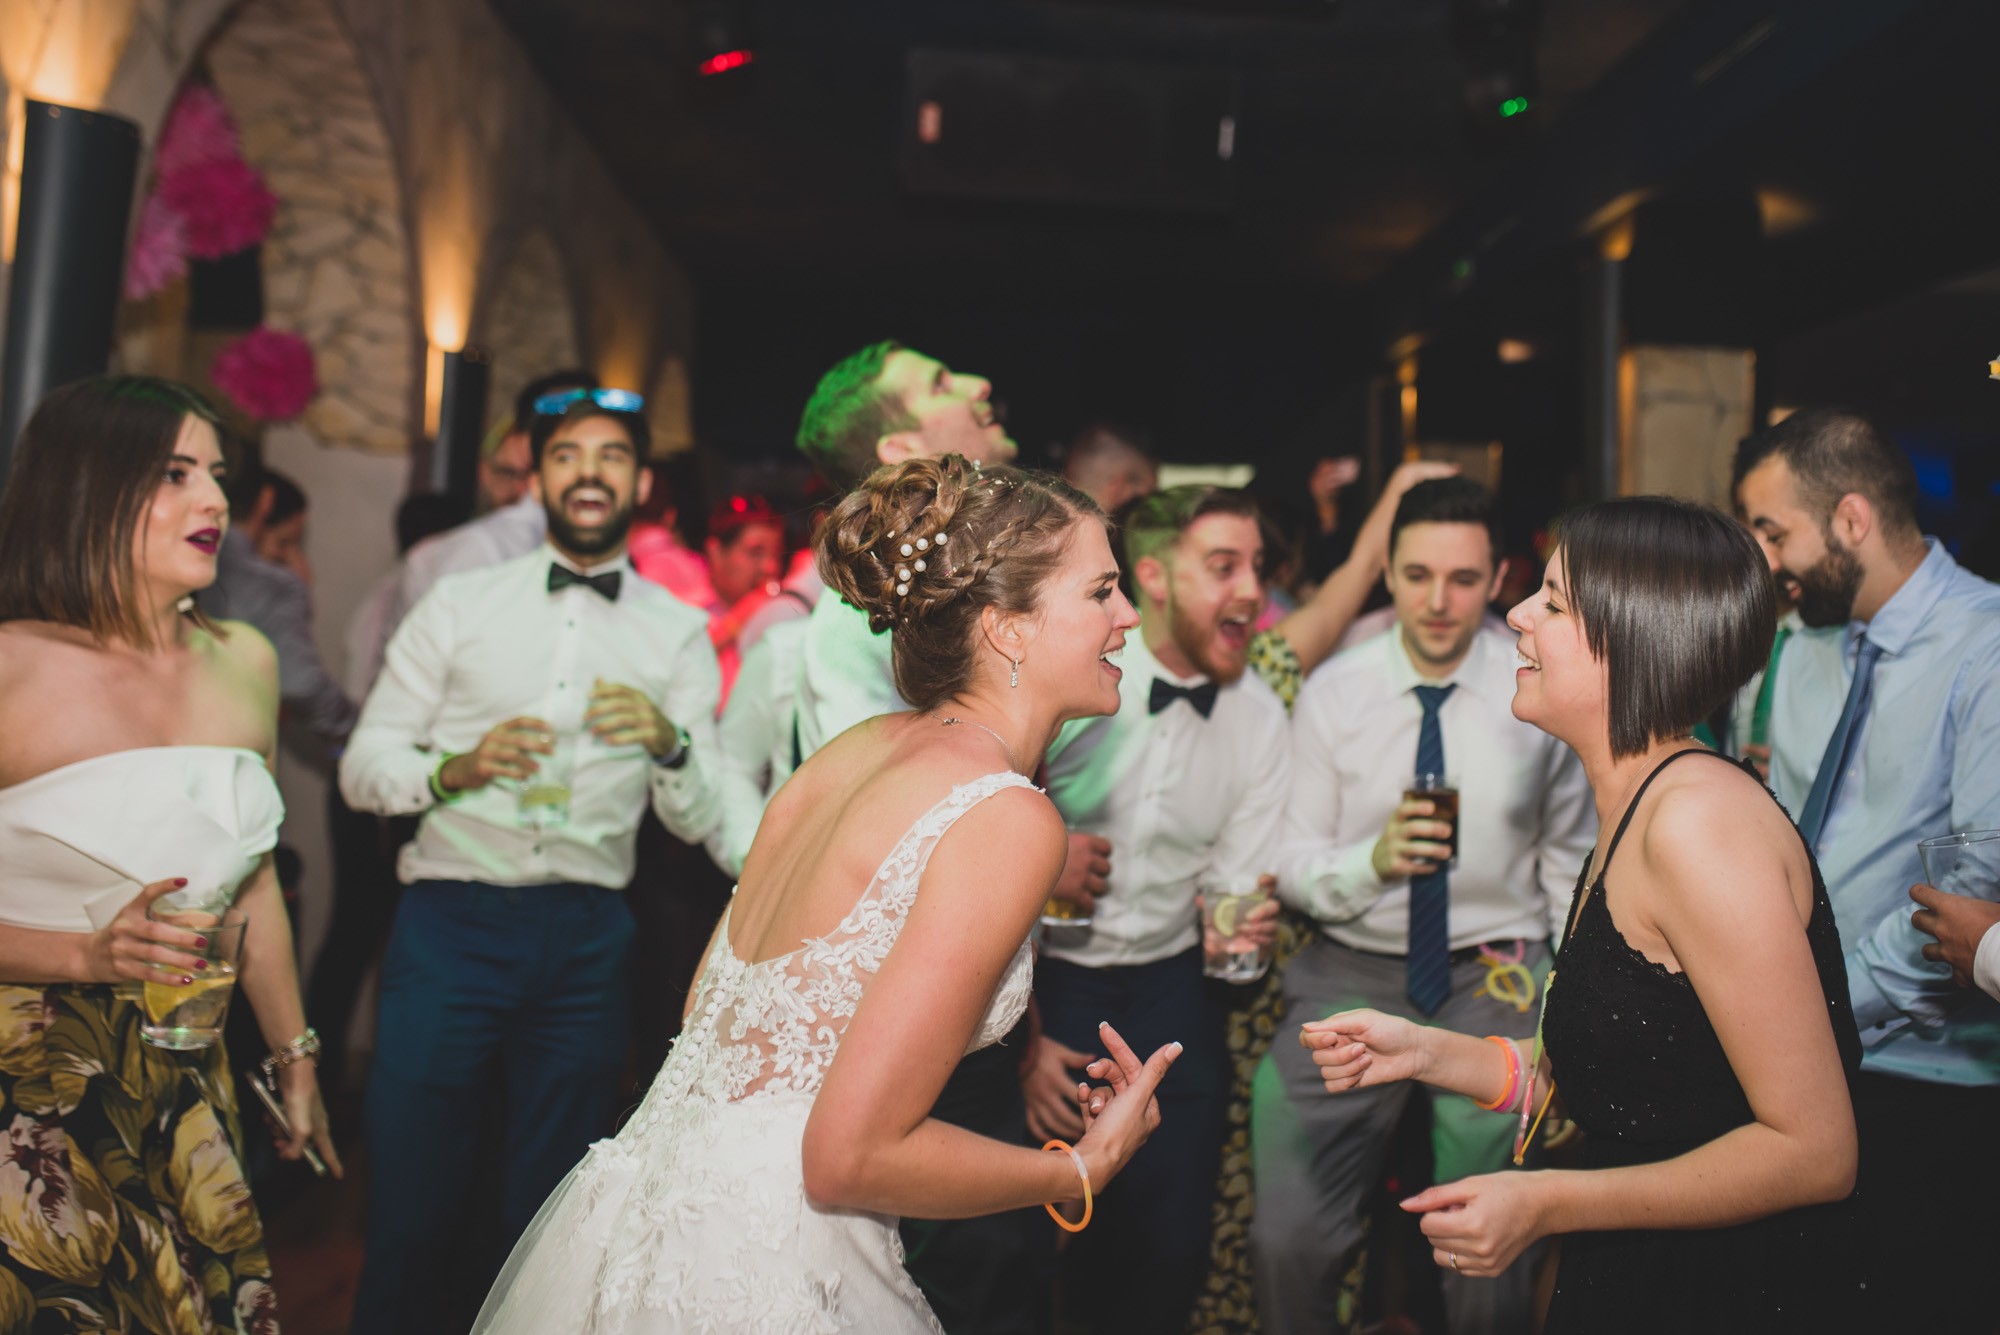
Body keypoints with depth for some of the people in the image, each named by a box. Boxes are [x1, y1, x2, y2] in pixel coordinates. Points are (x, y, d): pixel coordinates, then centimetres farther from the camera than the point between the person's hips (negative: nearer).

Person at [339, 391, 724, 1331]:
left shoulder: (680, 633, 7)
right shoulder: (460, 603, 7)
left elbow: (700, 822, 3)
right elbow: (362, 765, 3)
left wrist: (669, 745, -17)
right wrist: (454, 769, -17)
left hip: (587, 938, 1)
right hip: (451, 923, -1)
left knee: (548, 1211, 12)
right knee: (408, 1191, 4)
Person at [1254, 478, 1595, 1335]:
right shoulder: (1332, 694, -1)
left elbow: (1571, 858, 12)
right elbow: (1293, 868, 0)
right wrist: (1375, 859, -19)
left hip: (1495, 974, 0)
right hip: (1353, 971, 0)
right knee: (1289, 1243, -13)